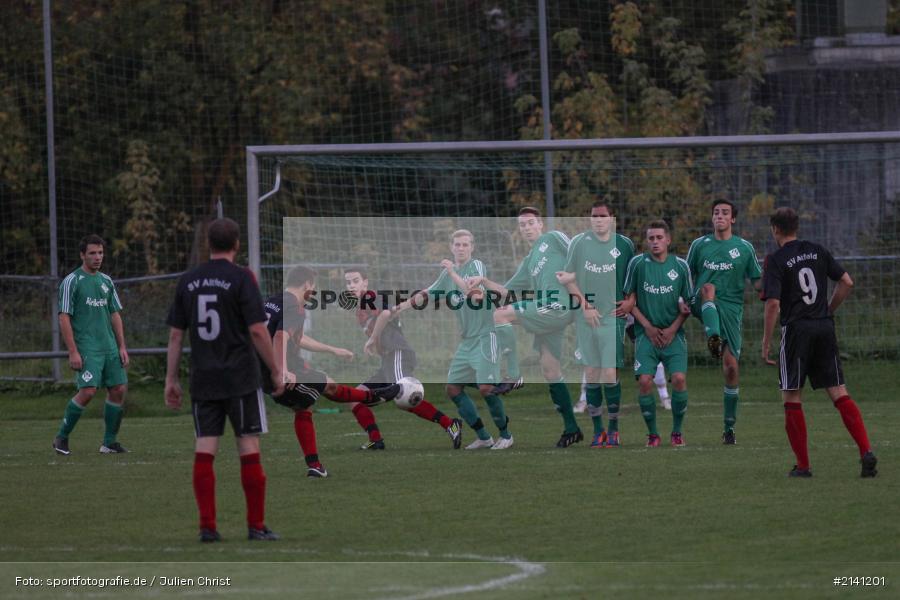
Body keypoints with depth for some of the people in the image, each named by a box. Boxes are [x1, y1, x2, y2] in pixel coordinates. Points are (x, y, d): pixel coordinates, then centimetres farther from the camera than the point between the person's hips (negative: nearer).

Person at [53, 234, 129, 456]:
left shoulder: (106, 281, 14)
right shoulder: (72, 282, -5)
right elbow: (64, 318, -9)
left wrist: (122, 347, 11)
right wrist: (73, 352, -15)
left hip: (109, 347, 7)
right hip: (86, 348, -7)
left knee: (119, 389, 1)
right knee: (88, 390, -17)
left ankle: (109, 442, 11)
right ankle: (62, 438, -3)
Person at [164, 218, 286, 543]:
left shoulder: (188, 281, 7)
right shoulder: (241, 278, -7)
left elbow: (175, 333, 8)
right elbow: (257, 330, -11)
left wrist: (171, 379, 13)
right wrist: (276, 371, -2)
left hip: (203, 381, 4)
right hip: (241, 379, -4)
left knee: (204, 451, 2)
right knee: (249, 449, 2)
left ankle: (207, 527, -2)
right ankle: (256, 526, 3)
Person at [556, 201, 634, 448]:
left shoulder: (624, 245, 2)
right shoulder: (579, 243, 2)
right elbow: (570, 279, 7)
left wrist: (628, 303, 0)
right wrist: (584, 305, -3)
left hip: (614, 316, -2)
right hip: (587, 318, 2)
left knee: (610, 374, -9)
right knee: (591, 373, 4)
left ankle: (614, 428, 4)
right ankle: (598, 430, 12)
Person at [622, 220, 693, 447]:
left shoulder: (680, 266, 3)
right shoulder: (638, 263, 0)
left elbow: (687, 304, 8)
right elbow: (630, 301, 5)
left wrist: (672, 329, -5)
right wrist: (648, 327, -4)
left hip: (673, 334, 0)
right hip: (646, 333, 0)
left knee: (679, 378, -15)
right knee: (645, 381, -15)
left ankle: (677, 431, 3)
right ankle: (652, 433, 1)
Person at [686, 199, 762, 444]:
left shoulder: (744, 248, 9)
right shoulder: (700, 244, 10)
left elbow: (758, 282, 11)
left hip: (731, 309, 0)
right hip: (705, 305, 0)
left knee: (731, 366, -5)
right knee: (708, 288, -36)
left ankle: (729, 427, 4)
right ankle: (713, 337, -59)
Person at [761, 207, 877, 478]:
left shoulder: (776, 260, -6)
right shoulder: (817, 250, 9)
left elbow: (773, 303, -13)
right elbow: (846, 282, 8)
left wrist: (766, 341, -6)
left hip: (796, 328, -4)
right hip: (825, 327, 4)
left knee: (792, 398, 6)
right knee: (838, 393, 3)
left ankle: (802, 465, 3)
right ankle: (866, 452, -13)